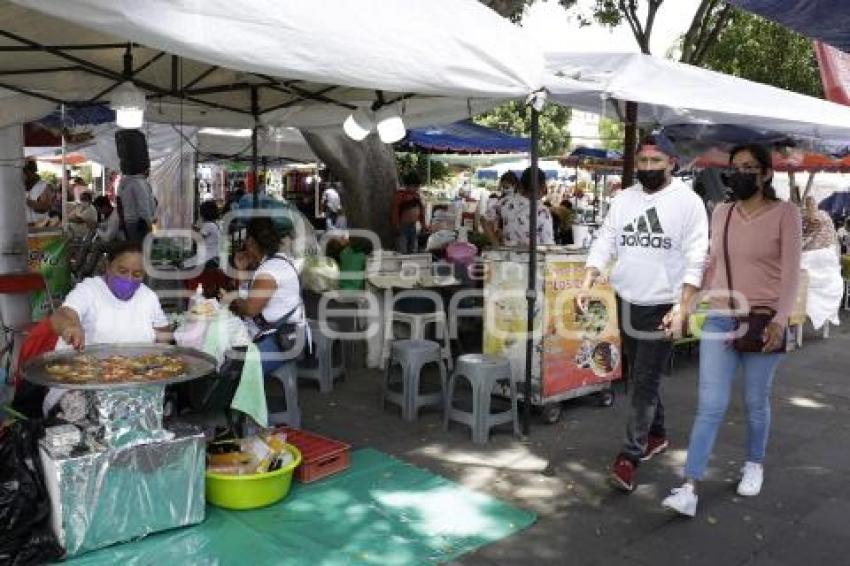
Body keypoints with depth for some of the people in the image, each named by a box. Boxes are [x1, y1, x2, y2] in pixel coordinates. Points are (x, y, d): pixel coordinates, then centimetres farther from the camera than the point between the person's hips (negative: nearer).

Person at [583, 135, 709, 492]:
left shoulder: (688, 201, -7)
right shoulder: (623, 199, 6)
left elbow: (696, 259, -11)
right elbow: (604, 244, 6)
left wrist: (682, 308, -19)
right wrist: (587, 283, -9)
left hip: (663, 307, -5)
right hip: (626, 303, 5)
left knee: (645, 383, -5)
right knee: (641, 378, 17)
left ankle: (630, 456, 2)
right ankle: (656, 435, 36)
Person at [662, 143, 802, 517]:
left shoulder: (785, 213, -4)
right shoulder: (721, 213, 8)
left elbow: (791, 272, -9)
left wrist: (780, 320, -20)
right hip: (719, 320, 3)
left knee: (756, 402, 12)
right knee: (710, 406, -2)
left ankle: (754, 464, 37)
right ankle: (690, 489, -4)